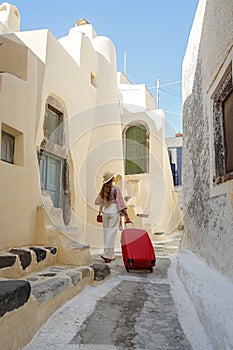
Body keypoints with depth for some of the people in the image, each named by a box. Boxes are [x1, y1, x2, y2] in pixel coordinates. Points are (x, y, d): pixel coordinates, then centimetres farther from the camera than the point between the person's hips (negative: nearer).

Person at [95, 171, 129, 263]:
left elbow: (99, 202, 10)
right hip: (114, 212, -5)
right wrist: (125, 213, -7)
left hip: (105, 212, 5)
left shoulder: (103, 189, 5)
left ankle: (110, 255, 20)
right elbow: (120, 202, -11)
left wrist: (100, 211, 25)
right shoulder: (115, 189, -10)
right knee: (112, 233, -2)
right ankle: (107, 255, -4)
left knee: (107, 233, 12)